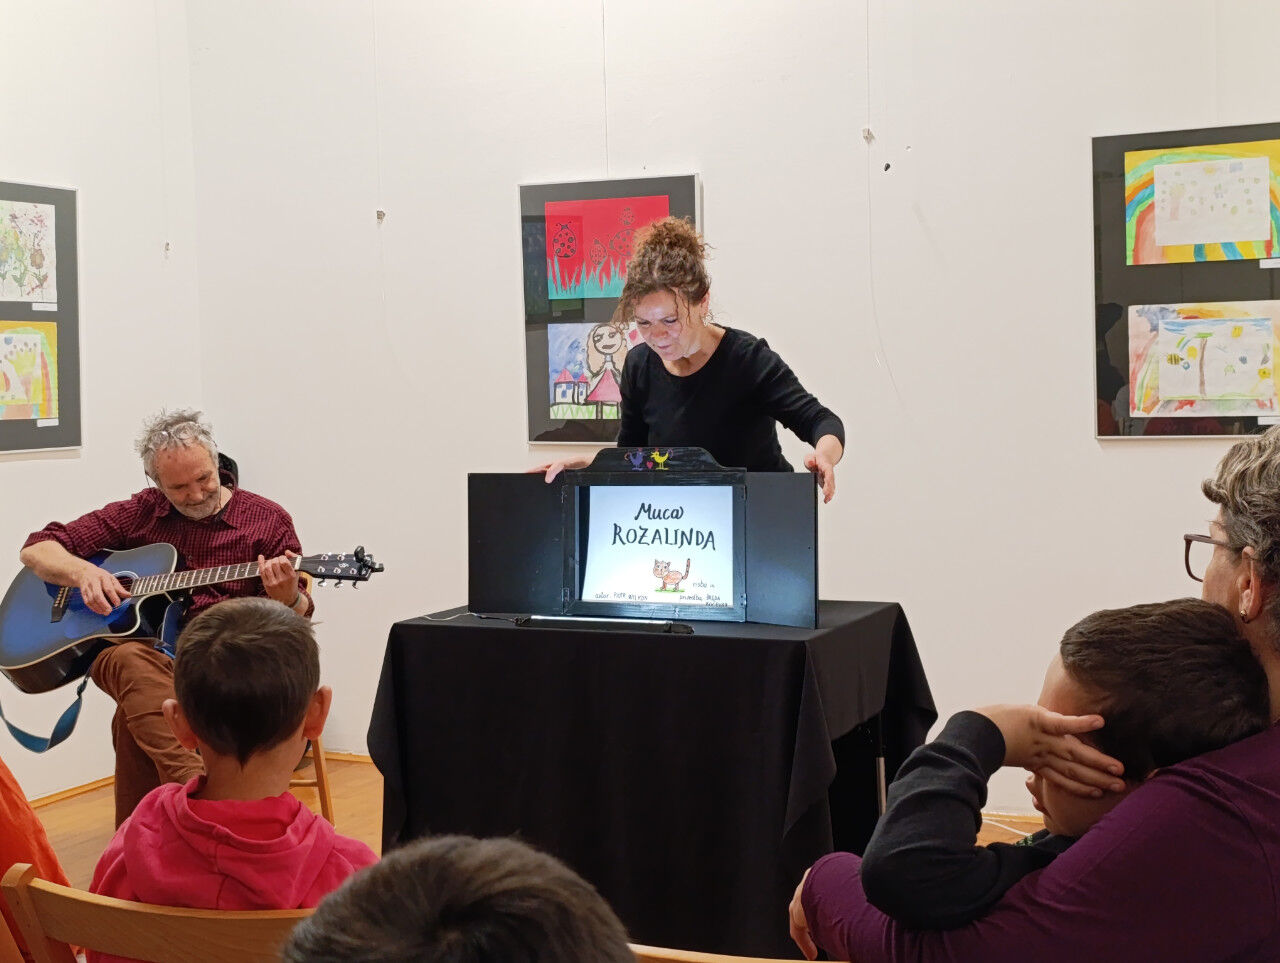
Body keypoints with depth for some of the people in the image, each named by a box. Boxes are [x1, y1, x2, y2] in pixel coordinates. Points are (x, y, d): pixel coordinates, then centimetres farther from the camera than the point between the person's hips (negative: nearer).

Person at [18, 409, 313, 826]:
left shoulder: (267, 520, 7)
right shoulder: (138, 514, 14)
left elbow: (296, 621, 5)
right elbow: (37, 549, 15)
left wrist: (287, 598, -20)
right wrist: (82, 571, -8)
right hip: (143, 652, 2)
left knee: (136, 718, -34)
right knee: (130, 661, -37)